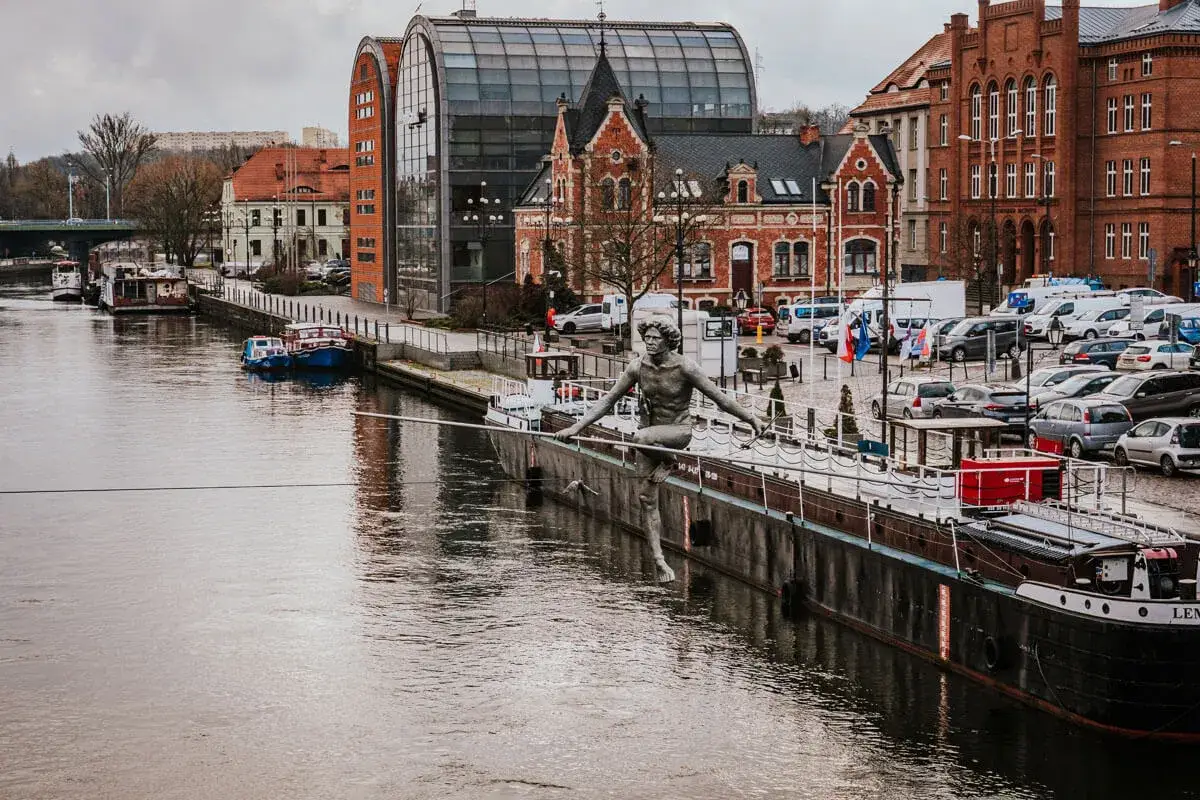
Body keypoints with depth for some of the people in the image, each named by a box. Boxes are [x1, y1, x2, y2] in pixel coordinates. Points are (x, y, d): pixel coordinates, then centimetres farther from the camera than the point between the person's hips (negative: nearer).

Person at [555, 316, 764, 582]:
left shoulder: (685, 367, -16)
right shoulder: (638, 367, -4)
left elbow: (718, 396, -12)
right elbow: (609, 400, 1)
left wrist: (752, 419, -15)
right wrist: (576, 427, -4)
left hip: (678, 431, -5)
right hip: (649, 432, 5)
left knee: (641, 438, -37)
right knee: (646, 498, -1)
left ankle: (668, 461, -3)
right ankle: (659, 561, 5)